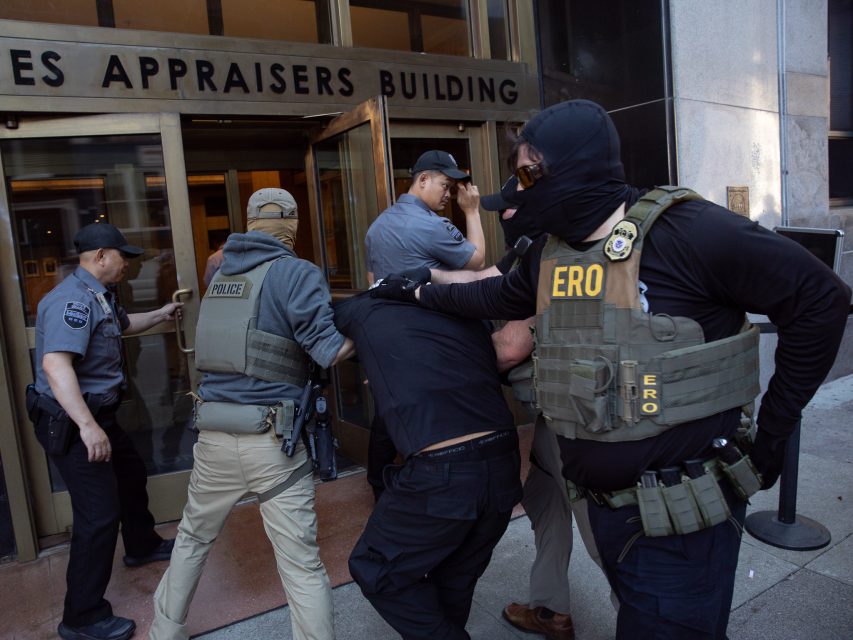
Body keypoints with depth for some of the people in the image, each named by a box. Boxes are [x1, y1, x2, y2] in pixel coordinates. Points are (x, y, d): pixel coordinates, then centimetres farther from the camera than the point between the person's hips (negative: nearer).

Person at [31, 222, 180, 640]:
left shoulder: (99, 295, 11)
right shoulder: (73, 299, -23)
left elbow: (122, 325, 35)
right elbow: (55, 364, -36)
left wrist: (160, 315, 28)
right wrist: (87, 425, -42)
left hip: (98, 413, 11)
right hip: (71, 424, -11)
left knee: (131, 476, 26)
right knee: (99, 515, -8)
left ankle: (142, 546, 49)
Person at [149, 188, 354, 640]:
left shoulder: (219, 272, 12)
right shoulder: (296, 273, -8)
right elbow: (330, 350, -18)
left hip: (214, 433, 6)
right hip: (273, 439, -6)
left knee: (193, 538, 27)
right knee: (302, 565, 3)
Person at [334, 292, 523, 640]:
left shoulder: (364, 310, 7)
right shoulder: (468, 316, 18)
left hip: (439, 474, -6)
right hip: (502, 467, 6)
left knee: (376, 571, 17)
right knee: (456, 579, 26)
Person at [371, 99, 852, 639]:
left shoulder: (685, 230, -20)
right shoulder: (554, 254, 3)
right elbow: (500, 296, 22)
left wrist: (773, 434, -9)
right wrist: (420, 293, 28)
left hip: (679, 520, -7)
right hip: (605, 506, 7)